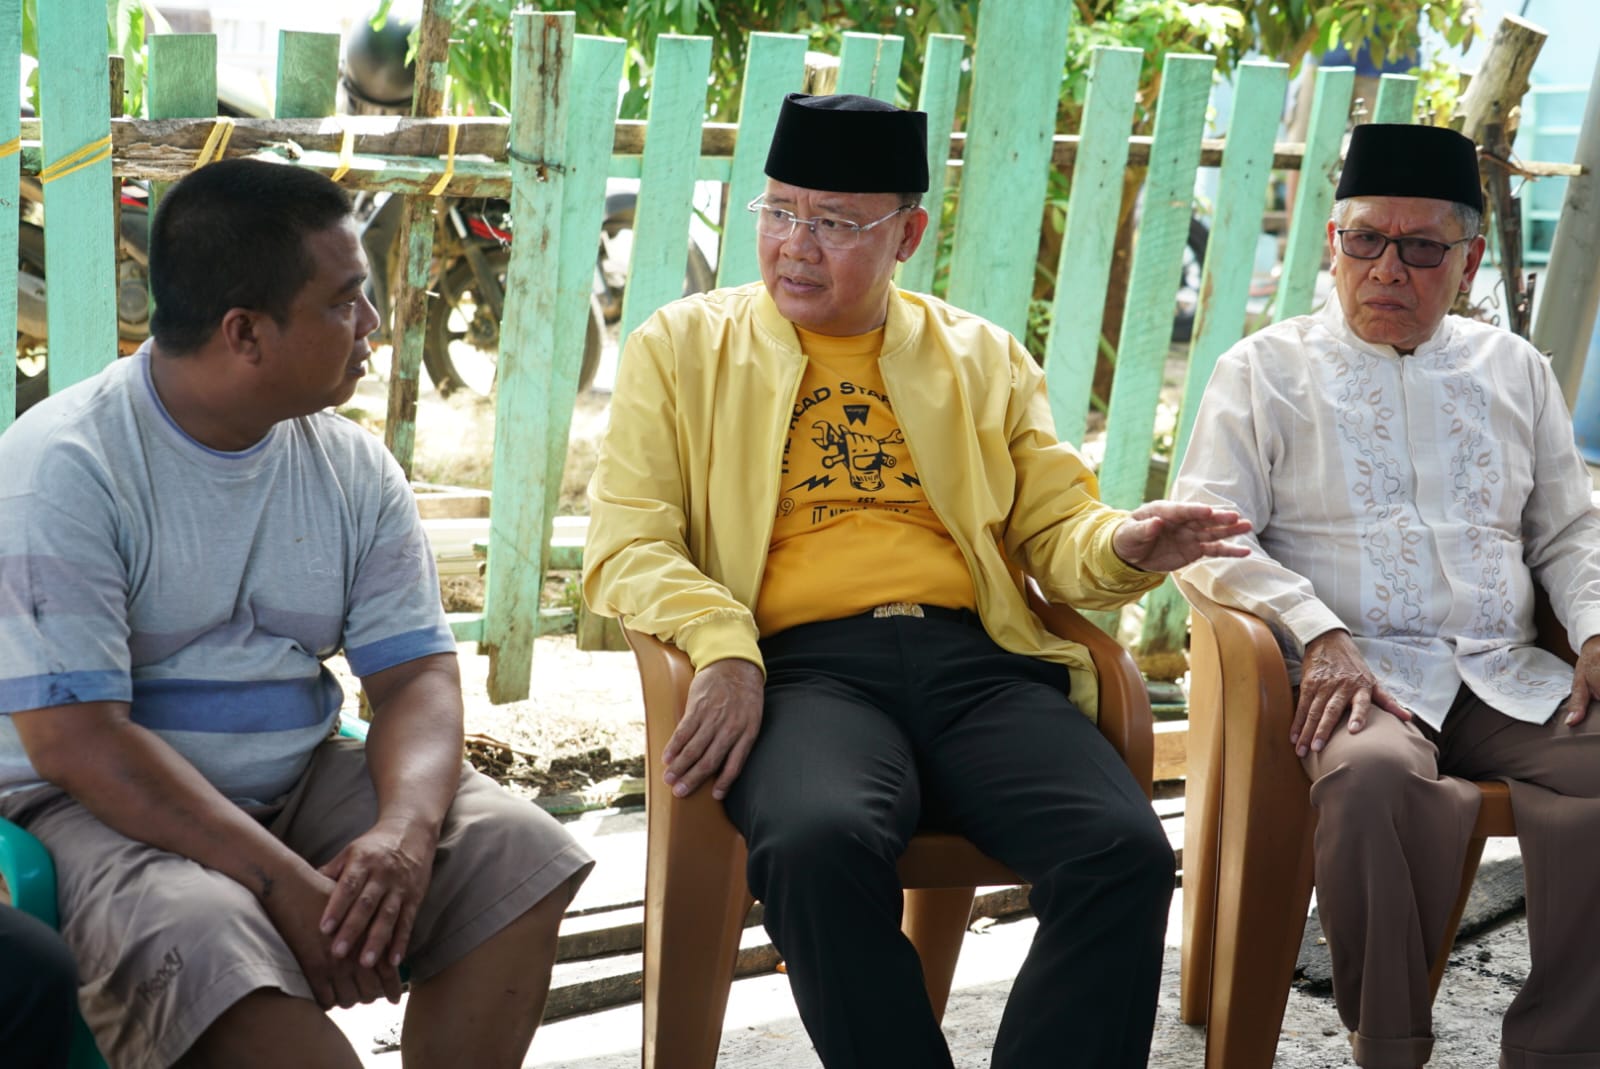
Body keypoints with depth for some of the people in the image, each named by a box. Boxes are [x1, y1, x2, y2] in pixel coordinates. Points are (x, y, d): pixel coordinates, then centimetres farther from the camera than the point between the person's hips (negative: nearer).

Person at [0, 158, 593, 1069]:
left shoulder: (353, 466, 4)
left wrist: (405, 830, -21)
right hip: (101, 807, -5)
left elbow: (418, 675, 1)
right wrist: (286, 883, -26)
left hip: (300, 785, 6)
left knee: (522, 855, -14)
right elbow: (75, 739, -20)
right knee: (201, 941, -36)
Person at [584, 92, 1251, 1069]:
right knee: (821, 845, -36)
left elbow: (1056, 530, 19)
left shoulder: (985, 358, 22)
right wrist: (722, 648, -14)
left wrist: (1124, 548, -6)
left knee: (1127, 856, -26)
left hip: (976, 662, 3)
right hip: (800, 665, -2)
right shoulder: (682, 347, 15)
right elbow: (626, 545, 6)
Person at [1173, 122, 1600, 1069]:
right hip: (1355, 671, -3)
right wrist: (1320, 634, -16)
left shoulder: (1515, 369, 22)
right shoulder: (1267, 368, 10)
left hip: (1508, 676, 4)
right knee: (1375, 773, -38)